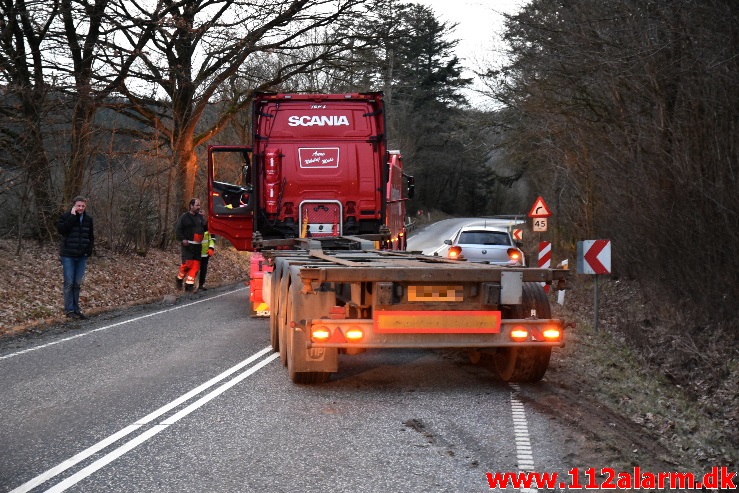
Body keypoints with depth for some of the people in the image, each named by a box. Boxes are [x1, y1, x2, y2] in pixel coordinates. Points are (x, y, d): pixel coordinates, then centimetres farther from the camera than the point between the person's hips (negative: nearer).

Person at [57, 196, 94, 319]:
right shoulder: (66, 216, -5)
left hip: (82, 256, 4)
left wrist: (89, 249, 4)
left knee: (78, 284, 8)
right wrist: (73, 216, -21)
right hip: (68, 255, -4)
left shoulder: (88, 219, 8)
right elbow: (61, 229, -22)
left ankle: (75, 309, 14)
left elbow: (91, 236, 18)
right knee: (69, 283, -5)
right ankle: (69, 310, -1)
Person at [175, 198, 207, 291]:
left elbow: (205, 228, 7)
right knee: (187, 264, -12)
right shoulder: (184, 217, -3)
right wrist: (182, 239, -18)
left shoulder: (200, 217, 13)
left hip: (197, 246, 5)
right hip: (187, 245, -5)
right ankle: (179, 278, 13)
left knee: (195, 265, 1)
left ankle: (189, 284, 5)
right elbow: (178, 230, -5)